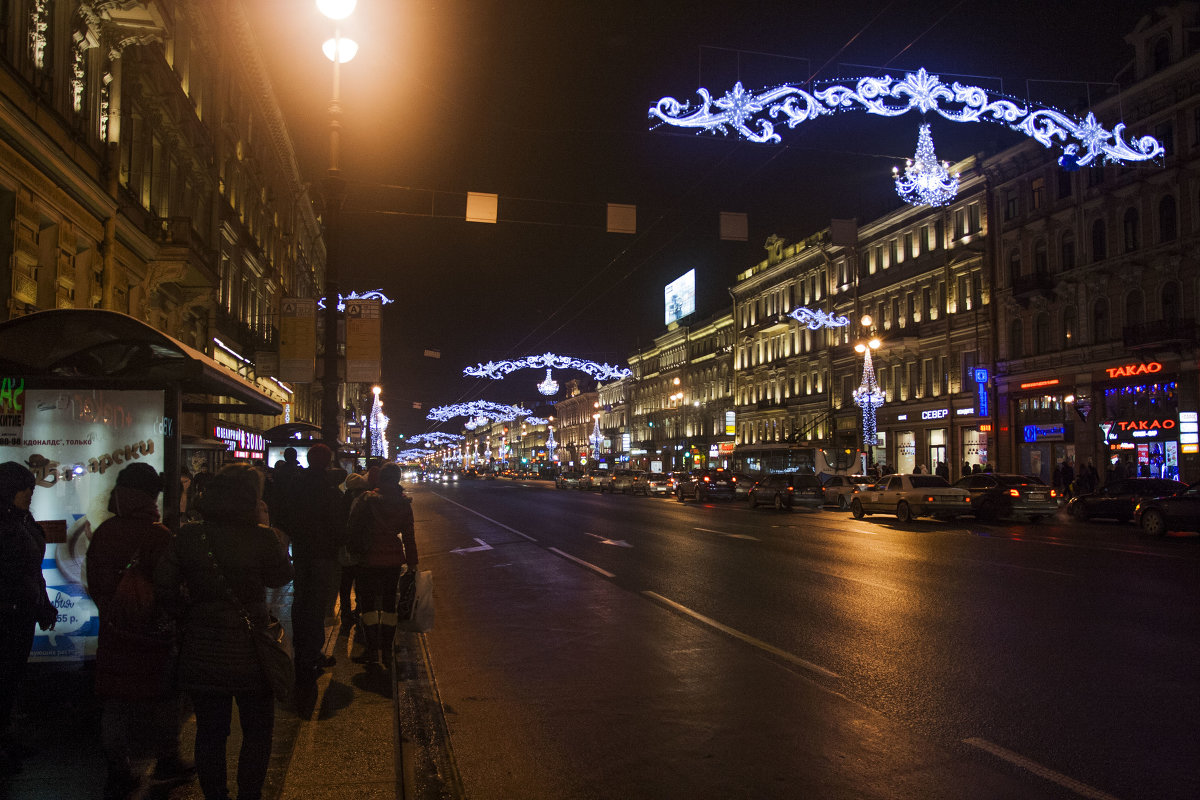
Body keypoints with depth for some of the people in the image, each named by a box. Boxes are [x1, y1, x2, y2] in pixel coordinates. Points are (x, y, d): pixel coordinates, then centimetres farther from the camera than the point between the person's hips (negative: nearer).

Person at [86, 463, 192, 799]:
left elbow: (93, 584, 8)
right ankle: (166, 761, 26)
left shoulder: (103, 532, -2)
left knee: (115, 704, 12)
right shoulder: (159, 535, -19)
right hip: (152, 633, -4)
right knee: (163, 699, 13)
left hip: (113, 632, 5)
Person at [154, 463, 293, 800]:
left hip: (201, 654, 3)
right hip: (248, 654, -3)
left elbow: (163, 588, -5)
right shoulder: (263, 538, -17)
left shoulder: (188, 536, -7)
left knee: (209, 734, 18)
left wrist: (189, 614, 9)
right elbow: (281, 577, -1)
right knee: (257, 734, 16)